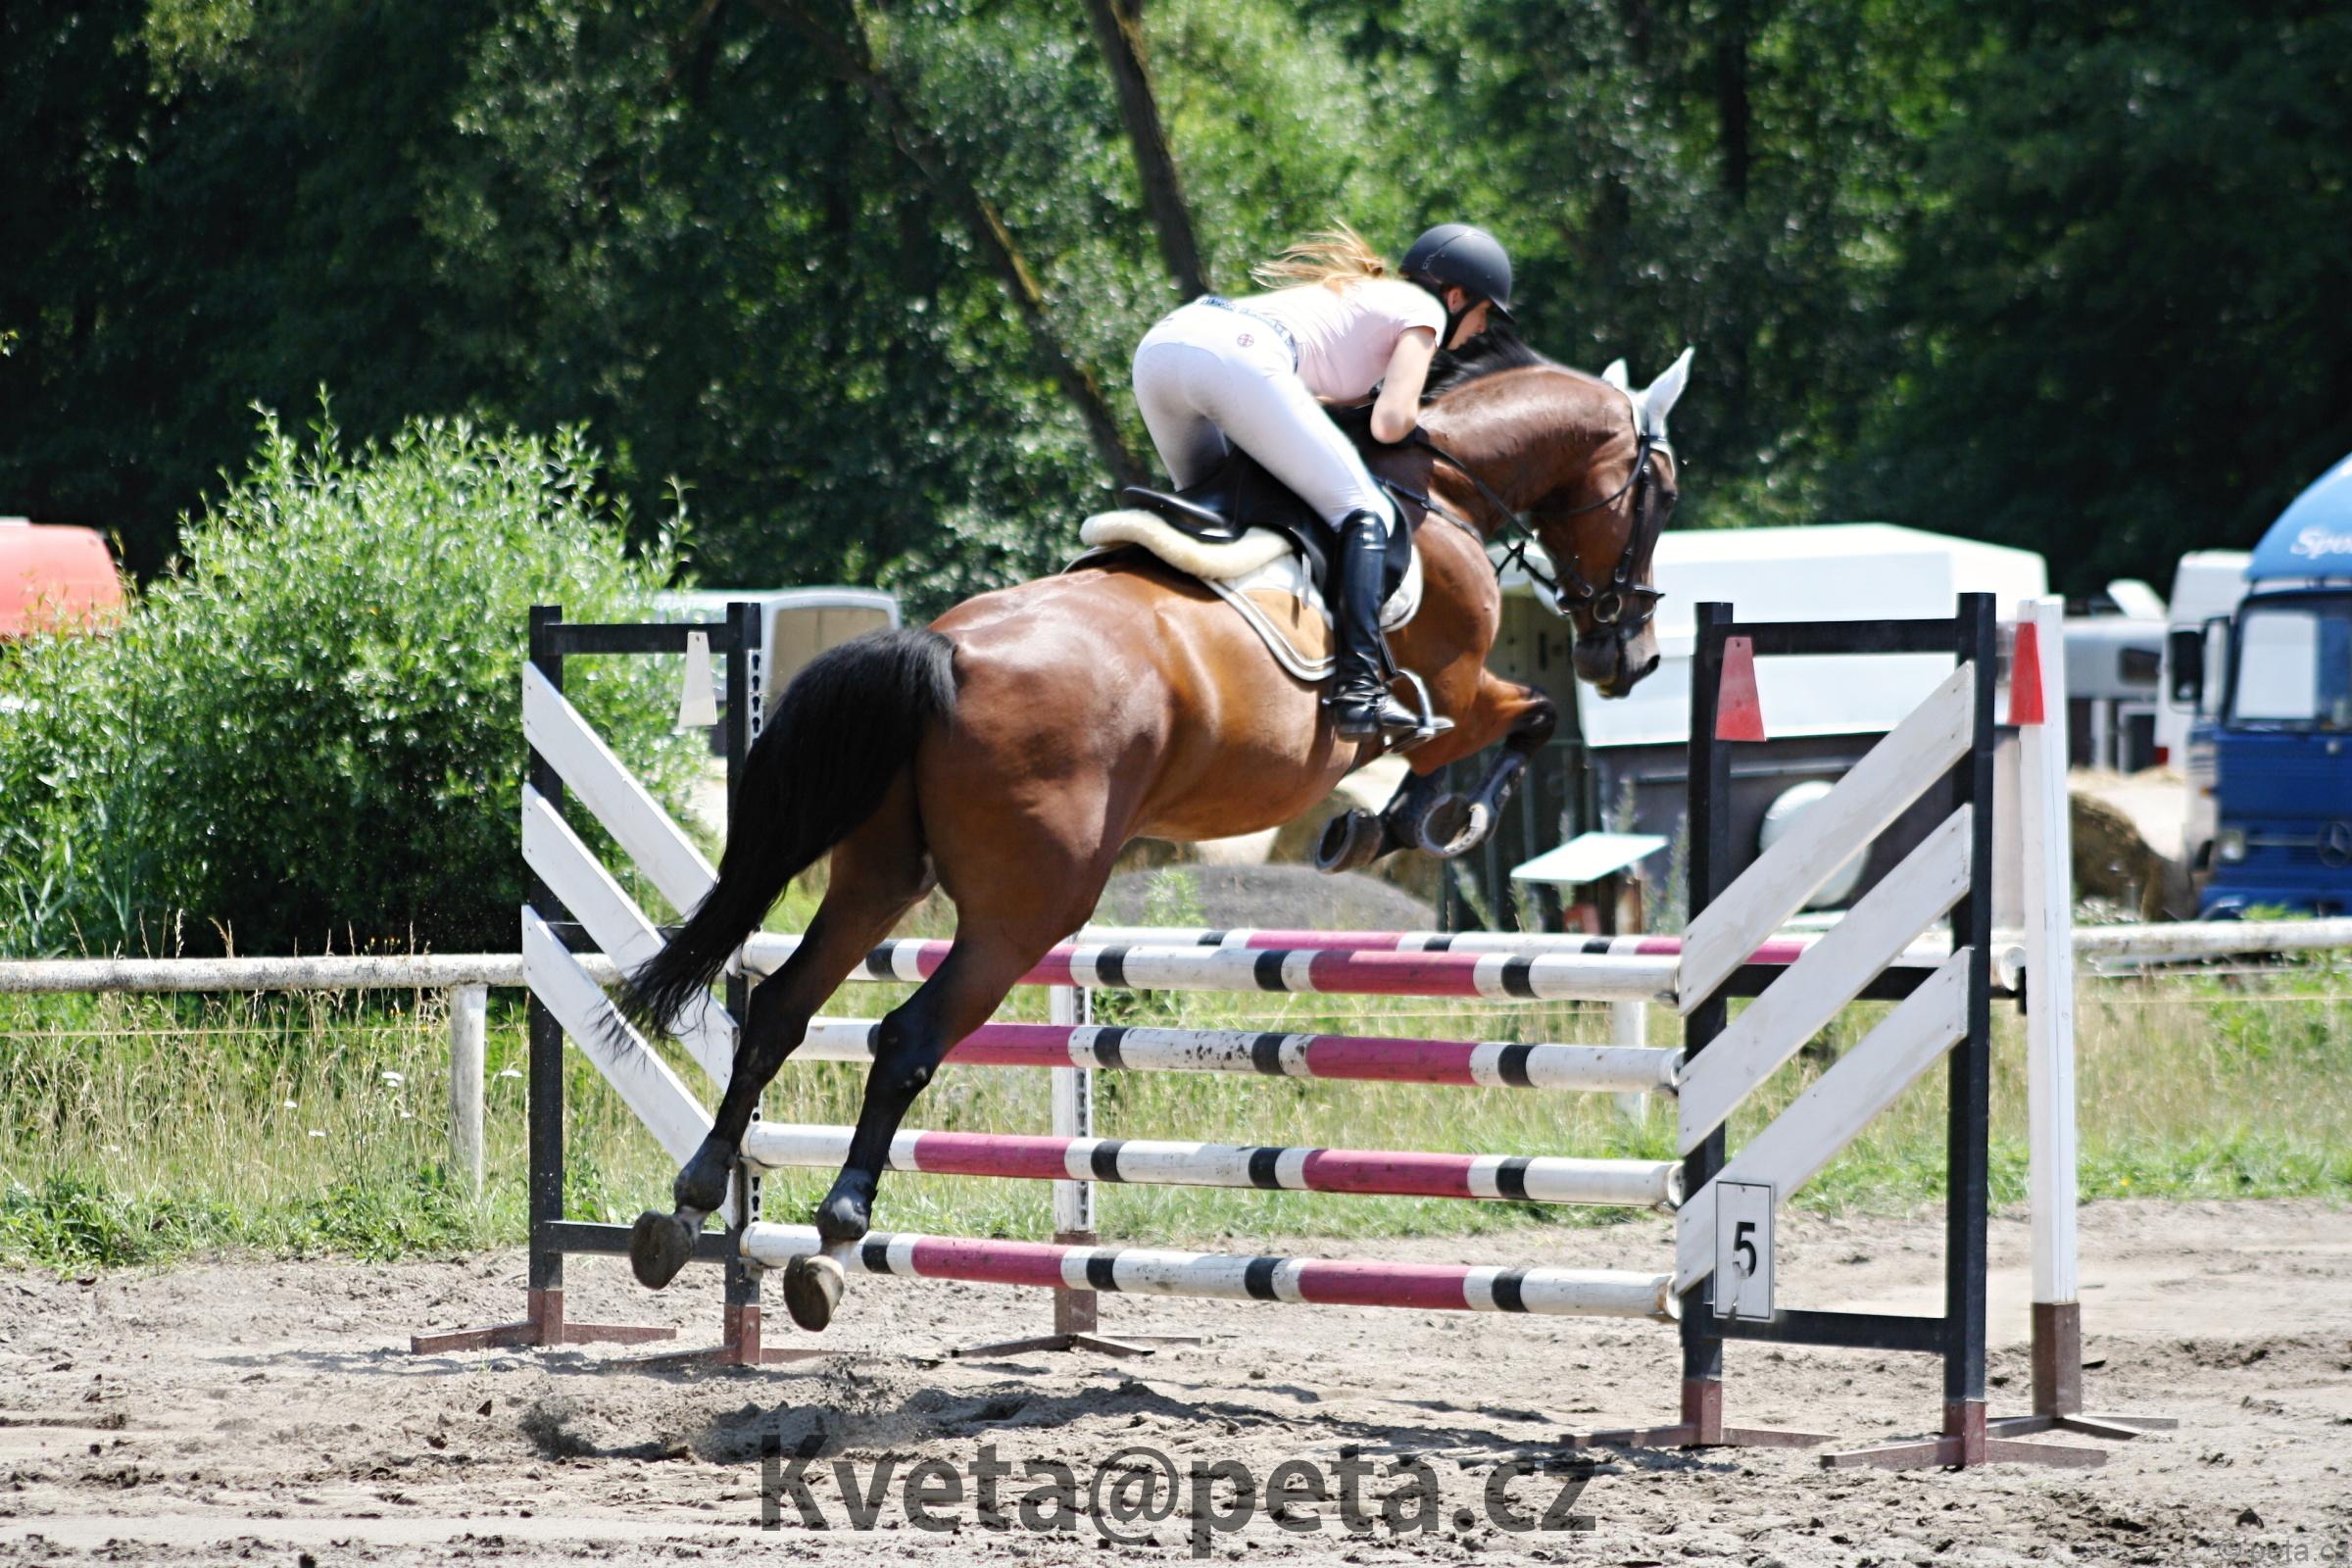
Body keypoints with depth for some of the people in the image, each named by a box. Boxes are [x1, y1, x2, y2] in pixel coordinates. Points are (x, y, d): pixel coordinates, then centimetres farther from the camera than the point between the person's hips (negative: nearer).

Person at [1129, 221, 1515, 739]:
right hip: (1239, 354, -8)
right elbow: (1389, 423, 5)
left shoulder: (1362, 292, 39)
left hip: (1160, 343, 8)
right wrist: (1410, 415, 26)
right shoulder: (1424, 310, 17)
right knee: (1364, 512, -1)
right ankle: (1357, 687, -16)